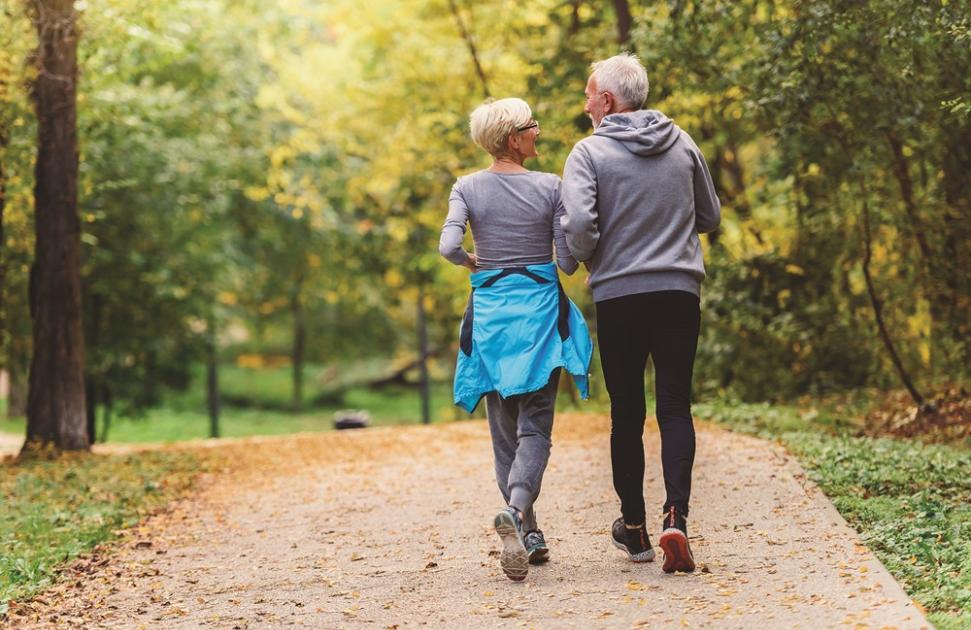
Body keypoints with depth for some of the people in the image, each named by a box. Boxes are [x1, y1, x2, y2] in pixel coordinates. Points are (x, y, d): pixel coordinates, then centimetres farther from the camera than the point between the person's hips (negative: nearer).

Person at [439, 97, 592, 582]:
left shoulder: (467, 188, -2)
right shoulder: (550, 187, -6)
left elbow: (448, 247, -14)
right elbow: (568, 263, -6)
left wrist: (471, 262, 8)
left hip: (490, 310, 2)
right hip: (540, 308, -2)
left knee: (505, 427, 12)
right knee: (535, 425, -2)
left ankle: (528, 534, 16)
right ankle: (515, 511, -28)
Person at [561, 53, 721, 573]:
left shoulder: (590, 152, -6)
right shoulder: (682, 144, 7)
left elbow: (578, 224, -17)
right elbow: (710, 217, 15)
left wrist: (591, 262, 3)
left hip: (618, 296, -2)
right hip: (679, 292, 2)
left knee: (627, 413, 9)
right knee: (675, 407, 3)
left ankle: (634, 527, 18)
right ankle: (676, 517, -15)